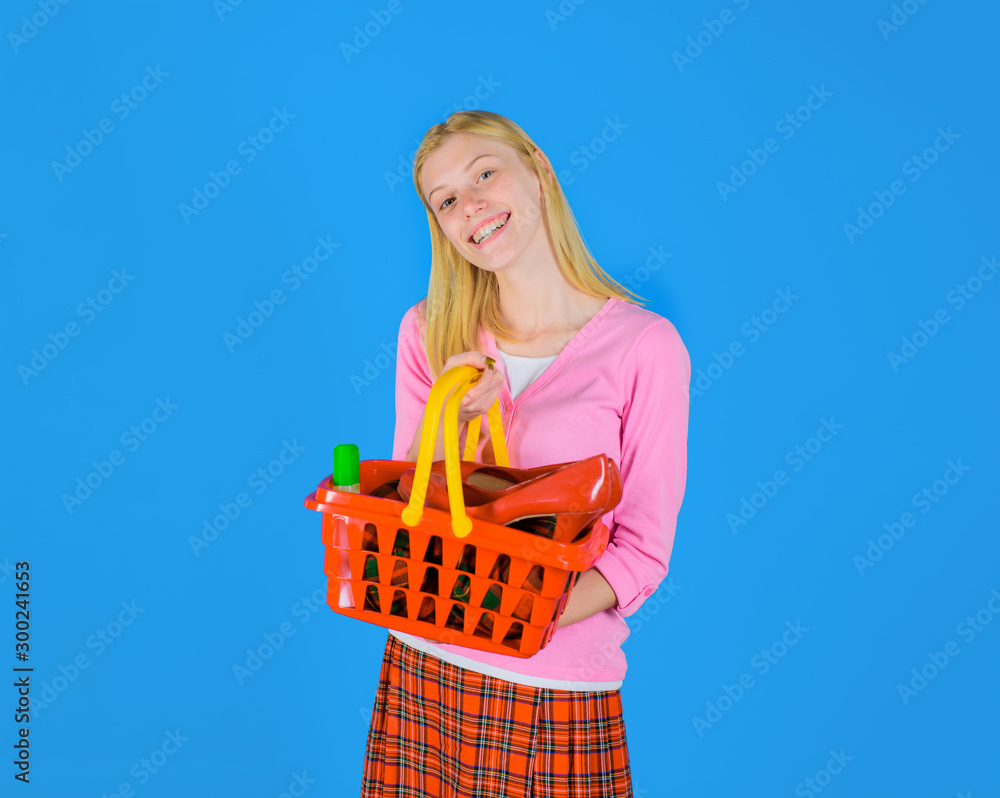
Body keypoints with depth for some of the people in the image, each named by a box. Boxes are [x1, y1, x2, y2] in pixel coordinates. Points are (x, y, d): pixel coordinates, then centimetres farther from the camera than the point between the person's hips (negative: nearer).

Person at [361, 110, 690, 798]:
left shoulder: (644, 345, -10)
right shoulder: (429, 332, 2)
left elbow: (644, 548, -7)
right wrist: (449, 418, -15)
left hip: (561, 691, -2)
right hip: (422, 669, 3)